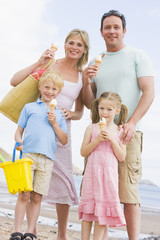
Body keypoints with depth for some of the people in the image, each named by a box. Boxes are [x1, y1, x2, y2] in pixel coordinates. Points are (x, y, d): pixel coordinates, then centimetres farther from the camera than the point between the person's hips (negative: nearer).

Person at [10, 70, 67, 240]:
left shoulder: (58, 114, 19)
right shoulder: (29, 107, 14)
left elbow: (64, 141, 14)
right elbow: (19, 131, 12)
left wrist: (54, 123, 2)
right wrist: (19, 142, -9)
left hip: (47, 158, 2)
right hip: (28, 154, -2)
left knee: (37, 197, 1)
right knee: (24, 194, -7)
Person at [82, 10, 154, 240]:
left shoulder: (138, 56, 8)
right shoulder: (95, 63, 20)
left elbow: (149, 93, -2)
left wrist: (132, 123, -15)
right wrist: (86, 83, -2)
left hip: (127, 132, -4)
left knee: (128, 190, -10)